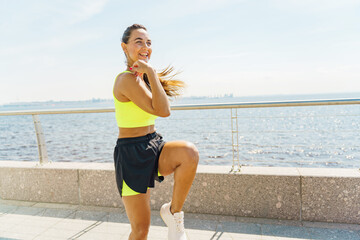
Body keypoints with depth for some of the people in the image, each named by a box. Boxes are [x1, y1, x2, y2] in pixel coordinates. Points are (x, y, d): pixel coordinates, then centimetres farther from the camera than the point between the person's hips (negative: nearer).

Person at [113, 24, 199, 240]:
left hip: (155, 147, 7)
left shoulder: (142, 77, 11)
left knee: (190, 152, -29)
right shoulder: (127, 79, -17)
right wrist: (150, 72, -21)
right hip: (132, 155, -7)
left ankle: (174, 212, -5)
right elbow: (163, 111, -24)